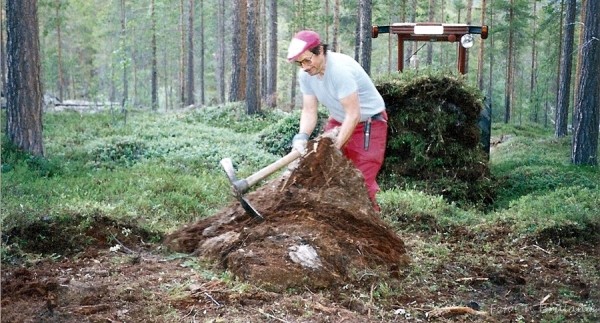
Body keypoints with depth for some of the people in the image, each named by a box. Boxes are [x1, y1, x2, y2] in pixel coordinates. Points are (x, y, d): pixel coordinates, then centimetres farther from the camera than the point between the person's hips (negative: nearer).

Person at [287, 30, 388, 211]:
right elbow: (309, 111, -9)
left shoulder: (340, 69, -31)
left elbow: (353, 115, -30)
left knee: (362, 181, -9)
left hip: (368, 123, -7)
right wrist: (302, 136, -28)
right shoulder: (305, 74, -9)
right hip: (338, 121, 7)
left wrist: (335, 148, -29)